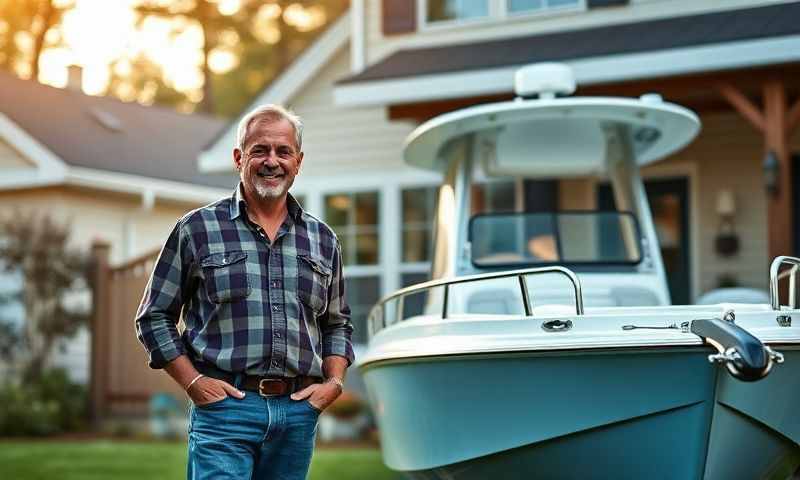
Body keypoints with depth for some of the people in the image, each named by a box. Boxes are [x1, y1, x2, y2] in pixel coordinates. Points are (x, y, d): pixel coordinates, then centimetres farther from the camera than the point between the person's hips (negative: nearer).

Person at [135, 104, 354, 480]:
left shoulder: (323, 240, 14)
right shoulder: (197, 229, 3)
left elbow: (337, 324, 23)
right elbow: (154, 317, 5)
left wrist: (334, 382, 6)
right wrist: (193, 382, -6)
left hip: (298, 412, 4)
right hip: (224, 408, -4)